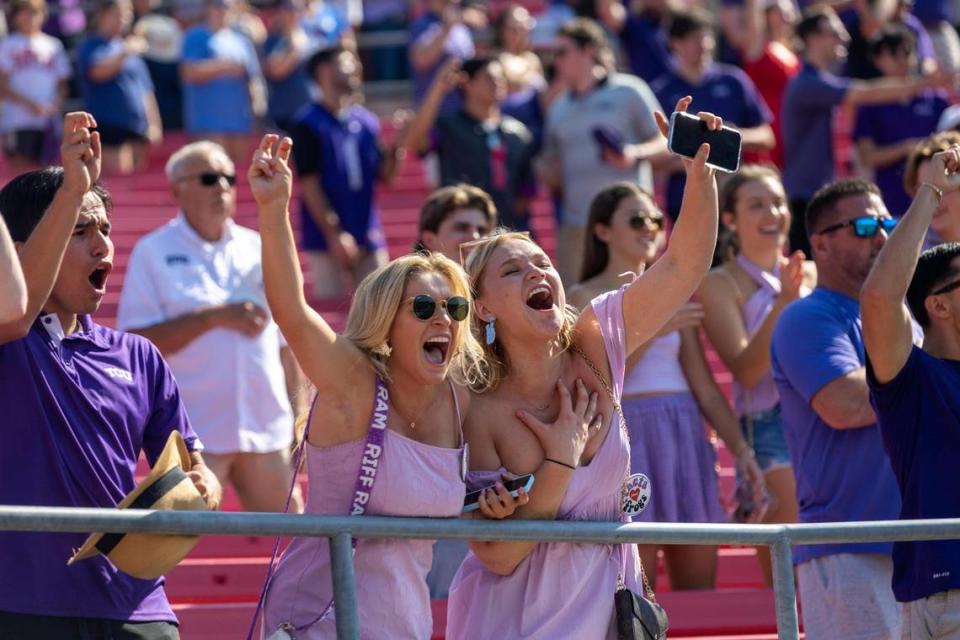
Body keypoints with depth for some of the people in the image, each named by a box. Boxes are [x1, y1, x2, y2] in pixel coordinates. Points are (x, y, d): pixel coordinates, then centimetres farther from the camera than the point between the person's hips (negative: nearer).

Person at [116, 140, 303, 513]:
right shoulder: (153, 253, 0)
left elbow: (285, 345, 16)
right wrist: (212, 318, -18)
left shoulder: (260, 251, 13)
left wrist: (297, 417, 10)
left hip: (266, 433, 4)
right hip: (192, 438, -4)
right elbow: (137, 342, -10)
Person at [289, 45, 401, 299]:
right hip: (327, 239, -6)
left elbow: (384, 175, 13)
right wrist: (334, 233, -15)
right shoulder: (309, 124, -6)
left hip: (368, 238, 6)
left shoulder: (366, 121, 12)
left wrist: (397, 148, -6)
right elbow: (308, 183, -9)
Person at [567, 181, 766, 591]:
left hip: (685, 436, 5)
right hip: (627, 434, -5)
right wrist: (651, 331, -15)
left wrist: (741, 448, 4)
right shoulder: (586, 298, 2)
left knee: (700, 589, 2)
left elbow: (704, 387, 14)